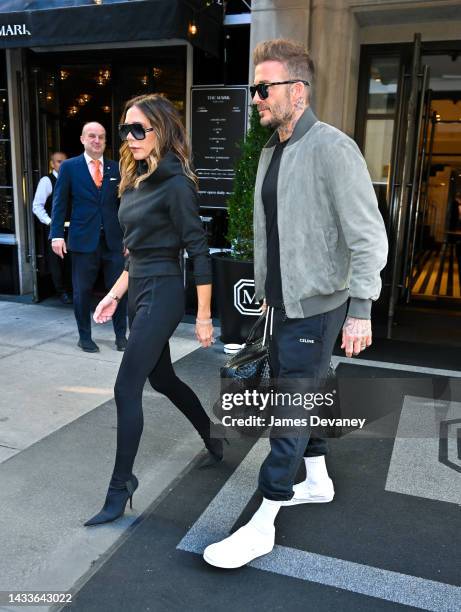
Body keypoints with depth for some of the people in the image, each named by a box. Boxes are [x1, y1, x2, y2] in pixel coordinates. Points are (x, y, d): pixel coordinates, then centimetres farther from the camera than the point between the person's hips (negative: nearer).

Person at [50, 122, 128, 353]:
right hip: (83, 239, -1)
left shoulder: (115, 168, 9)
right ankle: (84, 336, 23)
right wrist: (57, 235, -7)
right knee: (82, 291, 7)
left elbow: (123, 204, 10)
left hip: (114, 239, 2)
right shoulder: (69, 167, 3)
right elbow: (60, 203, 1)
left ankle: (121, 336, 19)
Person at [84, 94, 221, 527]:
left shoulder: (175, 184, -14)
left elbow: (199, 252, -15)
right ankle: (214, 442, 40)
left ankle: (120, 487, 10)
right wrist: (116, 292, 16)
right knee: (162, 379, 19)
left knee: (126, 388, -6)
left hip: (162, 295, -9)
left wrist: (203, 317, -15)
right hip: (139, 292, 9)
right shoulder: (136, 180, 11)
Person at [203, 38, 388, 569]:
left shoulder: (332, 149, -15)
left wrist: (360, 311, -21)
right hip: (283, 301, 8)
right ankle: (318, 481, 38)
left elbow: (368, 236, -18)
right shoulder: (269, 152, 10)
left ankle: (262, 525, 9)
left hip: (316, 305, -8)